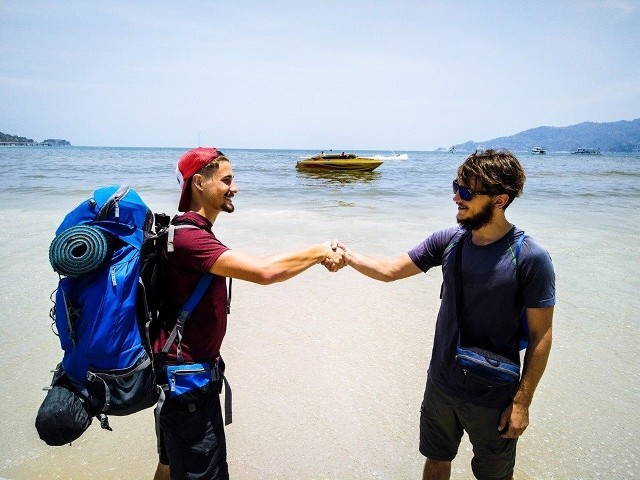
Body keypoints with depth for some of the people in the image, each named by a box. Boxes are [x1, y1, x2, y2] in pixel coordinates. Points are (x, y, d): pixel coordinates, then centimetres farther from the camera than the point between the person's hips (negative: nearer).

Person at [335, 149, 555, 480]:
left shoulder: (530, 258, -20)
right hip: (440, 384, 4)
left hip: (493, 398, -4)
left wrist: (522, 403, -12)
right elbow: (390, 270, -1)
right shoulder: (449, 241, -6)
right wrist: (349, 257, -18)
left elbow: (540, 335, -15)